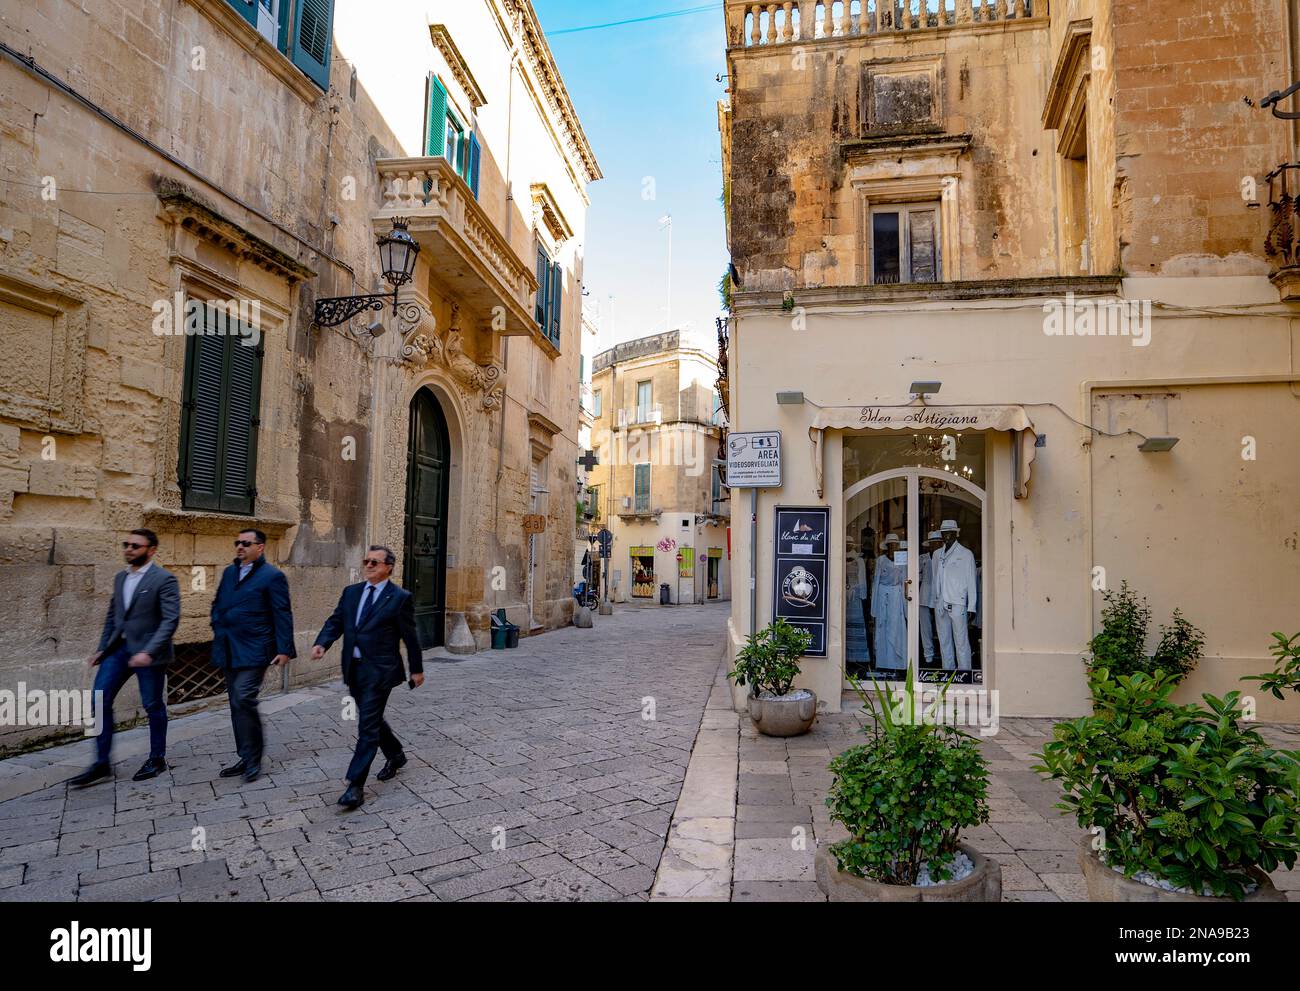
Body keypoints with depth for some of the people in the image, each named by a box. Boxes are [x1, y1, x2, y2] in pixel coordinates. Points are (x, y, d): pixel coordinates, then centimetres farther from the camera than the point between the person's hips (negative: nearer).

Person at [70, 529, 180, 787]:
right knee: (100, 700, 0)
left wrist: (148, 652, -26)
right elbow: (112, 616, 19)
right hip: (119, 648, 6)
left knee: (153, 706, 5)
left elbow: (171, 620, -18)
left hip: (148, 652, -6)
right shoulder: (120, 578, 11)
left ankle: (157, 759, 22)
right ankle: (102, 764, 11)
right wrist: (102, 648, 14)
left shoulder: (164, 579, -12)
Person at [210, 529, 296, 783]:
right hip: (228, 651, 7)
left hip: (254, 651, -7)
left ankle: (253, 760, -2)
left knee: (243, 700, -15)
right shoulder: (229, 572, 14)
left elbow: (282, 615, -10)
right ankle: (247, 757, 23)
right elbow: (218, 604, 23)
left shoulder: (272, 576, -7)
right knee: (237, 704, 12)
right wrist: (218, 629, 6)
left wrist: (284, 649, -13)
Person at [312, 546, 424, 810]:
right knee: (371, 719, 19)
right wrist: (322, 643, -13)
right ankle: (396, 756, 42)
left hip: (379, 670, -6)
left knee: (368, 725, -6)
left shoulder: (400, 597, -7)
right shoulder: (351, 592, 9)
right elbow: (335, 622, 7)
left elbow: (410, 636, -3)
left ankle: (356, 785, 0)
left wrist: (417, 669, 2)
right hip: (353, 668, 6)